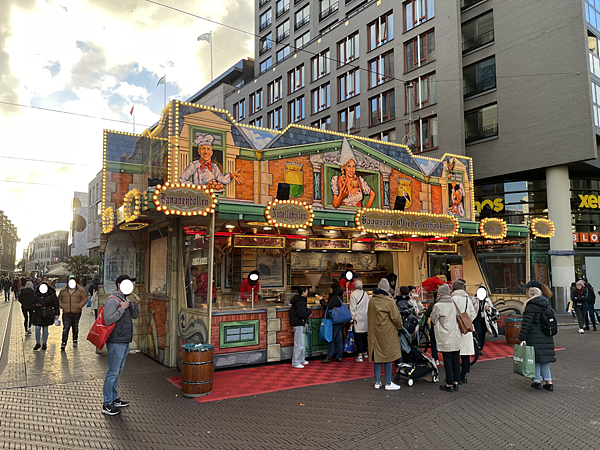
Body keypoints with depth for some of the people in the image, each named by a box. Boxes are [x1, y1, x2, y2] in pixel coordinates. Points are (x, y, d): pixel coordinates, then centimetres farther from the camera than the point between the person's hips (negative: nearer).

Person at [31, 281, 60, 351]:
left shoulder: (52, 295, -2)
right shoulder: (36, 295, 2)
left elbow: (56, 305, 2)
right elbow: (33, 304, 9)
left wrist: (57, 314, 0)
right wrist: (36, 305, -15)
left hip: (47, 315, -1)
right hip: (38, 314, 1)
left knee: (45, 329, 6)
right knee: (37, 329, -3)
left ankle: (44, 344, 20)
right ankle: (38, 343, 14)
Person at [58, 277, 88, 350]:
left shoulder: (80, 290, 0)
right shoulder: (63, 291, 6)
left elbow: (85, 299, 1)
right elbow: (59, 299, 18)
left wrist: (79, 306, -10)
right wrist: (61, 306, 2)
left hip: (76, 312, 0)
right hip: (66, 312, 1)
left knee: (75, 327, 12)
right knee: (65, 328, -8)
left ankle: (75, 340, 28)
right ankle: (63, 343, -7)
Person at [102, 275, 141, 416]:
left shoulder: (125, 300, 15)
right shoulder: (112, 300, -14)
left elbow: (134, 316, 19)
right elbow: (108, 320, -22)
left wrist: (136, 304, 3)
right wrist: (122, 309, -22)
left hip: (125, 341, 10)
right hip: (116, 342, -10)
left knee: (118, 371, 16)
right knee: (113, 372, -5)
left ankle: (113, 399, 26)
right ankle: (107, 404, 2)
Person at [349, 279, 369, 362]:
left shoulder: (353, 294, -11)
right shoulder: (365, 294, 6)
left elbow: (352, 308, -11)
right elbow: (368, 306, 13)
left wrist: (352, 319, -6)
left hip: (357, 318, -5)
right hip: (365, 318, 5)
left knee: (358, 336, -3)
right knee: (364, 335, 16)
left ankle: (360, 356, -7)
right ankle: (365, 353, 28)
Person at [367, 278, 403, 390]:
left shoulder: (371, 301, 3)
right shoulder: (389, 301, -13)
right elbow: (396, 317, -8)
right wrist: (399, 326, 10)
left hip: (374, 332, 5)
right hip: (387, 333, -5)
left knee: (377, 356, 11)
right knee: (388, 356, 4)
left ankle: (377, 382, 18)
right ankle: (388, 383, 10)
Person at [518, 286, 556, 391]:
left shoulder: (531, 305, -12)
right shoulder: (546, 303, 12)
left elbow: (527, 323, -17)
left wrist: (522, 338, -16)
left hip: (534, 336, -7)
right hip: (546, 335, 7)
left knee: (535, 358, 3)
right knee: (544, 358, 14)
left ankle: (537, 381, 9)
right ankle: (549, 382, 12)